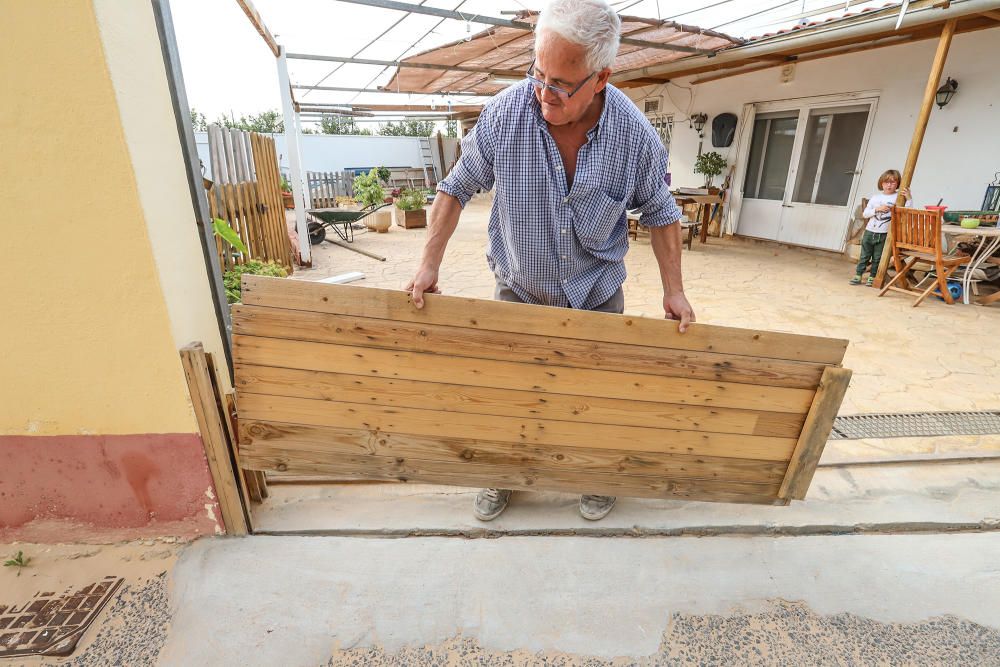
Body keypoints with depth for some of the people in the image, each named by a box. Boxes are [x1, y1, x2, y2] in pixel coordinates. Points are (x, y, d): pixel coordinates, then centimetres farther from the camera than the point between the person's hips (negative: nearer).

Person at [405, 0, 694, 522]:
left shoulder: (635, 134, -15)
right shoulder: (504, 114, -18)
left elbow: (659, 211, 0)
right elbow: (457, 187, -5)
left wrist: (673, 290, -4)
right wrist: (430, 264, -9)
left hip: (596, 294, 1)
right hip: (518, 290, 0)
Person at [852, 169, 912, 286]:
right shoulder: (876, 197, 6)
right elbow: (865, 214, 4)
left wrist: (909, 199, -21)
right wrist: (877, 209, -11)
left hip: (884, 234, -2)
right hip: (869, 231, 2)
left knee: (877, 258, 5)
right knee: (864, 256, 7)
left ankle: (872, 278, 12)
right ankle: (858, 276, 13)